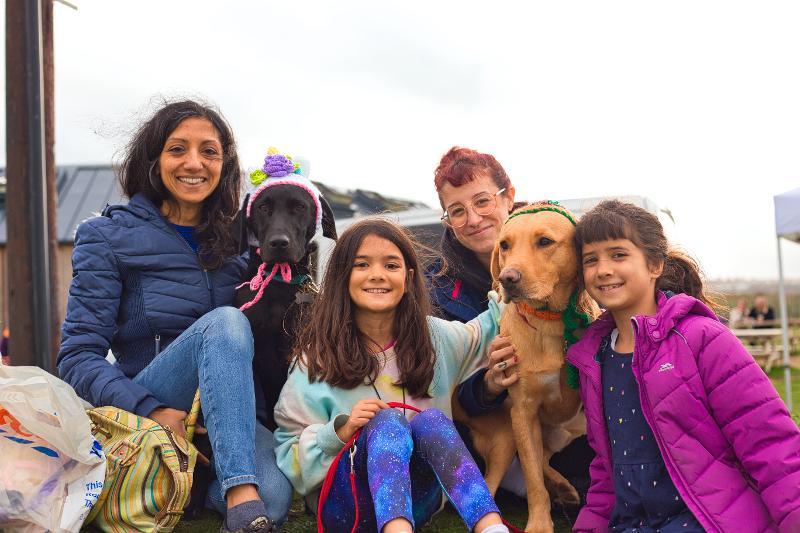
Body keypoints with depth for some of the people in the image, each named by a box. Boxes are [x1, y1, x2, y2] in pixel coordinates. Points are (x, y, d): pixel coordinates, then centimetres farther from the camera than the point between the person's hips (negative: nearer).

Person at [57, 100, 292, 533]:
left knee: (273, 498, -31)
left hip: (232, 412, 3)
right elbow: (78, 357, -6)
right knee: (224, 320, -32)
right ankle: (241, 498, -37)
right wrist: (150, 410, -21)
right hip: (146, 414, -2)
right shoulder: (108, 237, 1)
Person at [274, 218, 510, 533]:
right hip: (344, 504, -3)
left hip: (414, 500, 3)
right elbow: (289, 455, -3)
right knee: (386, 422, -31)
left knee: (431, 420, -27)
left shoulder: (435, 338, 4)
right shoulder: (317, 357, -5)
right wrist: (339, 432, -21)